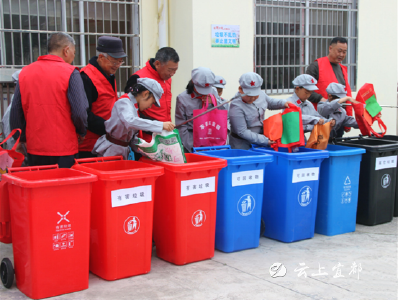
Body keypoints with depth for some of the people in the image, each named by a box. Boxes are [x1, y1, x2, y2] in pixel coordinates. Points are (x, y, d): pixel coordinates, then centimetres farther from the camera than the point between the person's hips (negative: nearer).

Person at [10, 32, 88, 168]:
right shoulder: (70, 73, -8)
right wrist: (81, 133, 6)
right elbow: (80, 112, -14)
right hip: (63, 150, -5)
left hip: (34, 149, 5)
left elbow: (15, 113, 7)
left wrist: (22, 139, 20)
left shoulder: (24, 72, 6)